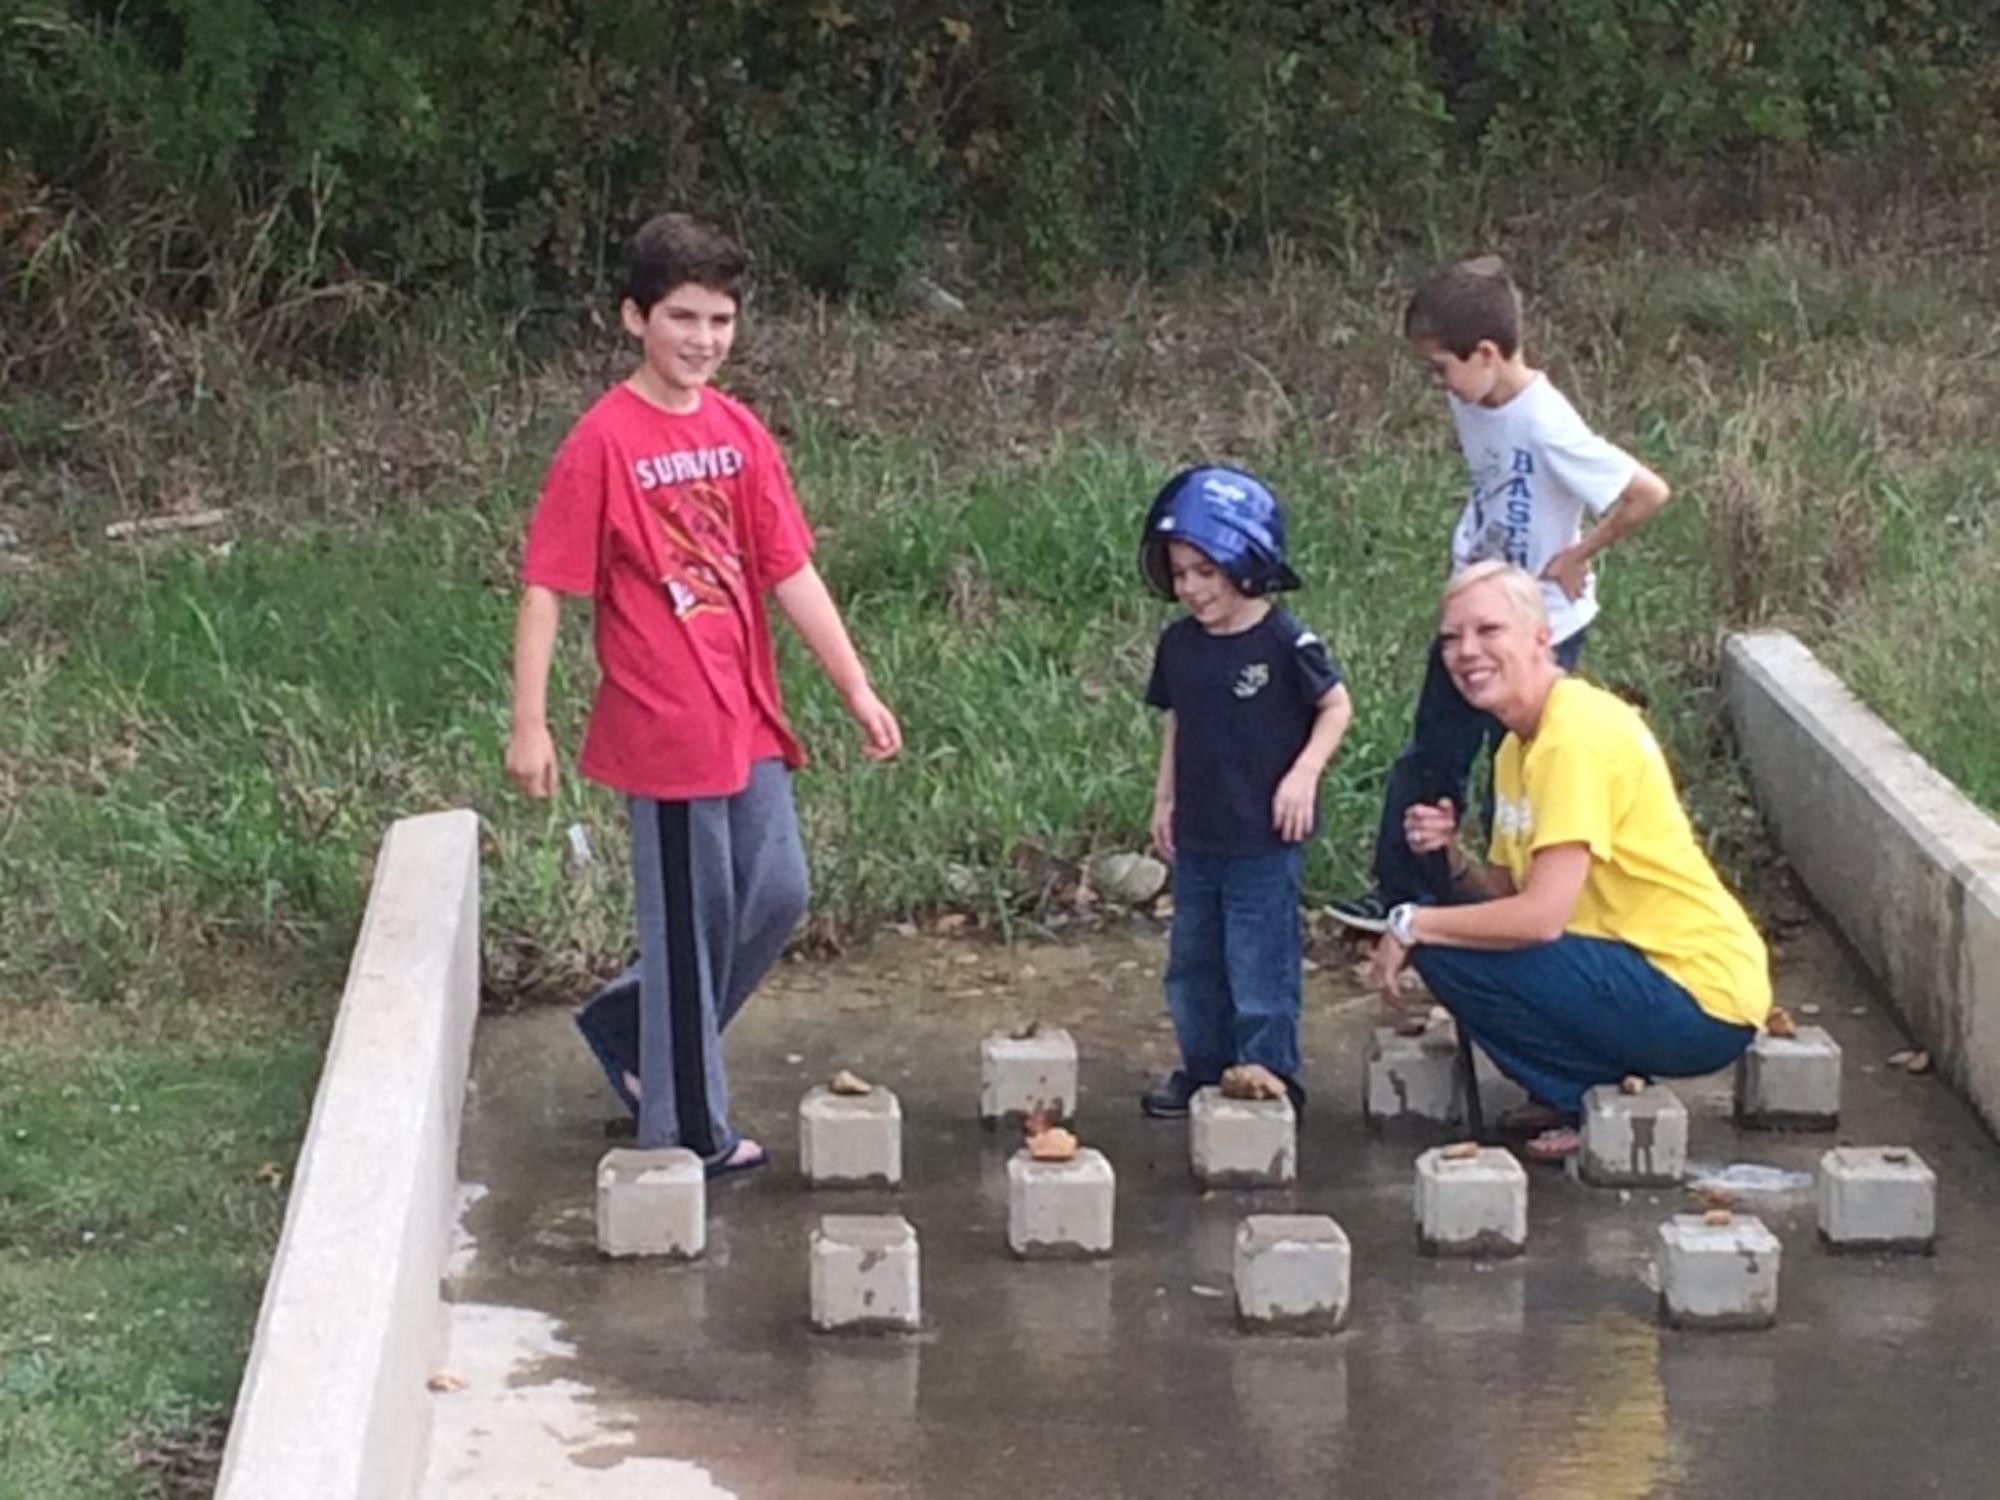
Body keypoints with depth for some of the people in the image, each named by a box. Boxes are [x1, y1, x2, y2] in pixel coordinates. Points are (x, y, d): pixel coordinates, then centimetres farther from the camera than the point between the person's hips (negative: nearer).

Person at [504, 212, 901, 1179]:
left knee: (776, 896, 10)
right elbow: (545, 589, -12)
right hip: (663, 726, -7)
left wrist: (857, 690, 7)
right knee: (691, 919, 2)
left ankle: (633, 1027, 31)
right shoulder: (604, 441, -12)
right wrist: (528, 725, -16)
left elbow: (791, 573, 10)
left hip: (747, 719, 7)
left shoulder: (738, 434, 7)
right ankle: (685, 1130, 16)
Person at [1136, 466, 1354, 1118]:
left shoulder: (1283, 643, -14)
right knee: (1193, 959, 15)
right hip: (1196, 838, 6)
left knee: (1259, 964, 0)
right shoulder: (1179, 644, 3)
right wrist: (1163, 799, 13)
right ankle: (1203, 1068, 29)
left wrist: (1304, 774, -16)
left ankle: (1268, 1076, 10)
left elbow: (1336, 707, -5)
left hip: (1263, 840, -6)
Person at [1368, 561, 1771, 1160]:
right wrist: (1453, 860, -5)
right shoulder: (1518, 748, 14)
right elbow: (1503, 894, 15)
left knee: (1445, 950, -15)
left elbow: (1541, 916, -23)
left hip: (1701, 1001, -10)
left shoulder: (1578, 733, -17)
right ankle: (1588, 1090, 11)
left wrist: (1411, 926, -12)